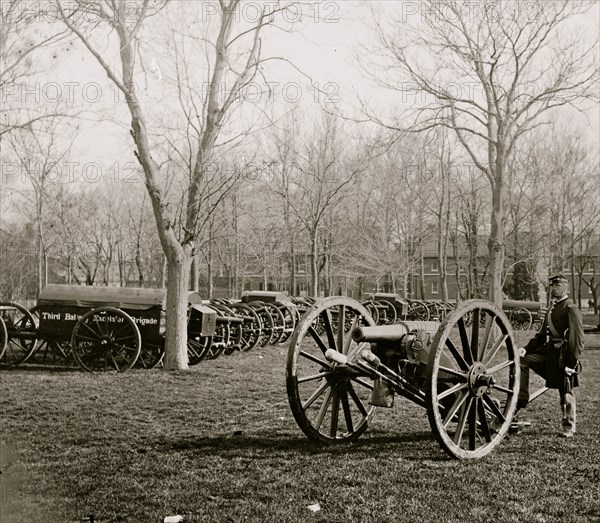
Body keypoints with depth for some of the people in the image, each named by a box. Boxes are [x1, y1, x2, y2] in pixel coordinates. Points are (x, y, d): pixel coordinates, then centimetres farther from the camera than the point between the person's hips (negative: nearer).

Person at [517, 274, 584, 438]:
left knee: (565, 392, 1)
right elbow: (542, 334, 19)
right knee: (522, 360, -6)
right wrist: (526, 348, 5)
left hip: (563, 356, -8)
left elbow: (578, 339, -15)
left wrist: (572, 363, -19)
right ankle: (521, 398, 0)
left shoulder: (571, 309, -11)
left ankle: (569, 427, 16)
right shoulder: (551, 310, 17)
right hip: (548, 351, 8)